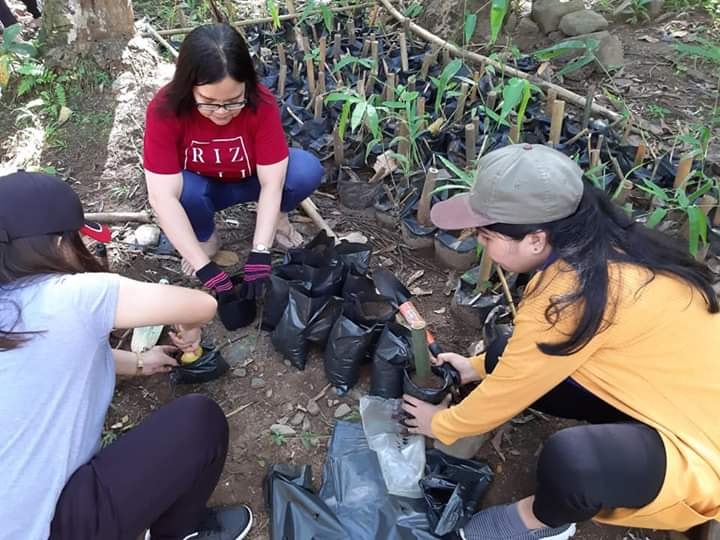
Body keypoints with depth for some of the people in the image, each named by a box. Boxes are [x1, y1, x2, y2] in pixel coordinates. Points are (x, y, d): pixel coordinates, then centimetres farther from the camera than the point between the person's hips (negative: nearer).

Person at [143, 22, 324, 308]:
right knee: (185, 190, -37)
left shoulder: (261, 102, -29)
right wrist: (204, 267, -39)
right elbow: (162, 196, -34)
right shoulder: (165, 109, -30)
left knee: (307, 170, -29)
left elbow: (272, 182, -29)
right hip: (200, 187, 0)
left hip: (249, 180, 0)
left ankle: (275, 216, 3)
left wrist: (259, 253, -37)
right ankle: (206, 238, -3)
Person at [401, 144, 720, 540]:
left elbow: (510, 390, -16)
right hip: (676, 391, 8)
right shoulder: (601, 246, -6)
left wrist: (442, 424, 2)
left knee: (570, 459, -36)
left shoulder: (571, 291, -32)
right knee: (516, 360, 1)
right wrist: (478, 367, 15)